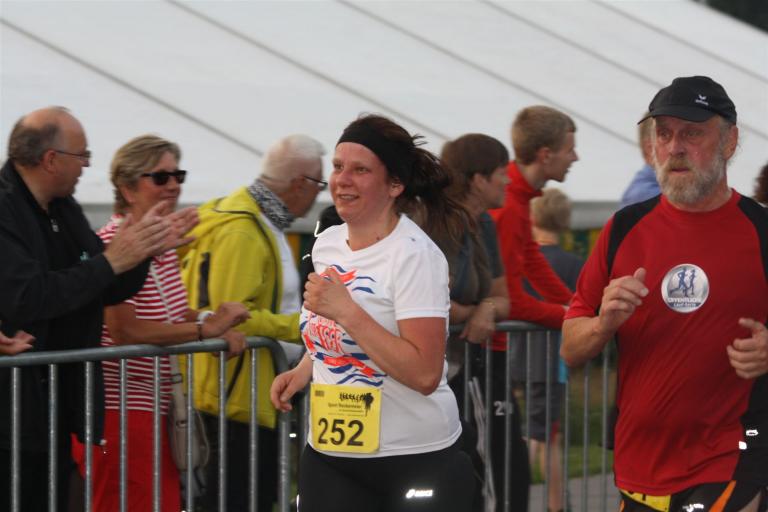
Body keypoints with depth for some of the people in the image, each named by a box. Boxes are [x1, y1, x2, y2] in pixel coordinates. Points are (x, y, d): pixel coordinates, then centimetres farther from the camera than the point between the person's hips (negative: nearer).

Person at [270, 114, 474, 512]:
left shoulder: (414, 254, -15)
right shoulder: (327, 243, 8)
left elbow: (425, 374, -23)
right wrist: (303, 371, 7)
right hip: (329, 456, 6)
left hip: (416, 460, -6)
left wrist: (345, 310, -25)